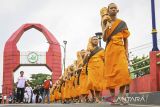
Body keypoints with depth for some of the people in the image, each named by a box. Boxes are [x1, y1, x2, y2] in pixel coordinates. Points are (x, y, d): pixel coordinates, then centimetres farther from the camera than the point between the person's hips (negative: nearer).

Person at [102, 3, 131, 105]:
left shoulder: (122, 23, 11)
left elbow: (125, 39, 10)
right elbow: (104, 39, 5)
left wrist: (127, 51, 0)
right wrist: (106, 28, -9)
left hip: (120, 50, 0)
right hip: (110, 50, 1)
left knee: (123, 71, -16)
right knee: (111, 72, -5)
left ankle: (121, 97, -14)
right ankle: (113, 97, -4)